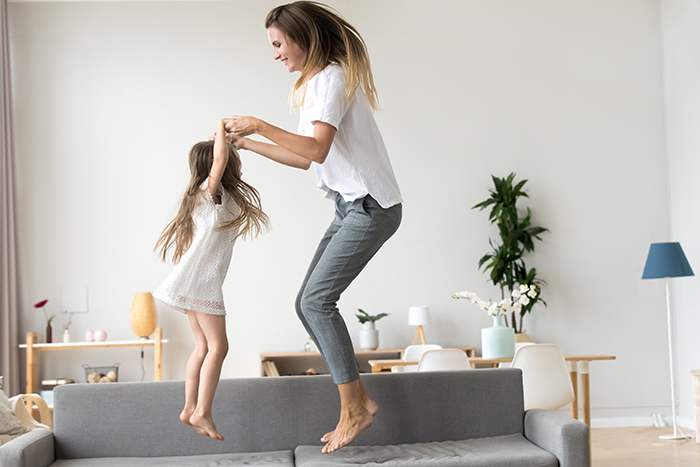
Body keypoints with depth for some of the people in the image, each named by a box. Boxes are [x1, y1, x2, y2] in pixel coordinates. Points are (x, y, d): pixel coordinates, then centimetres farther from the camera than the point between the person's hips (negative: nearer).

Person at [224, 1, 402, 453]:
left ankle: (353, 410, -6)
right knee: (308, 302, 4)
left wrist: (259, 125, -21)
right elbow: (307, 158, 21)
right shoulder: (317, 83, 20)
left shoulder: (332, 77, -11)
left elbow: (318, 149, -24)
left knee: (317, 300, -15)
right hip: (352, 206, 10)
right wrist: (246, 144, 21)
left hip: (372, 206, -10)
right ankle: (360, 399, 9)